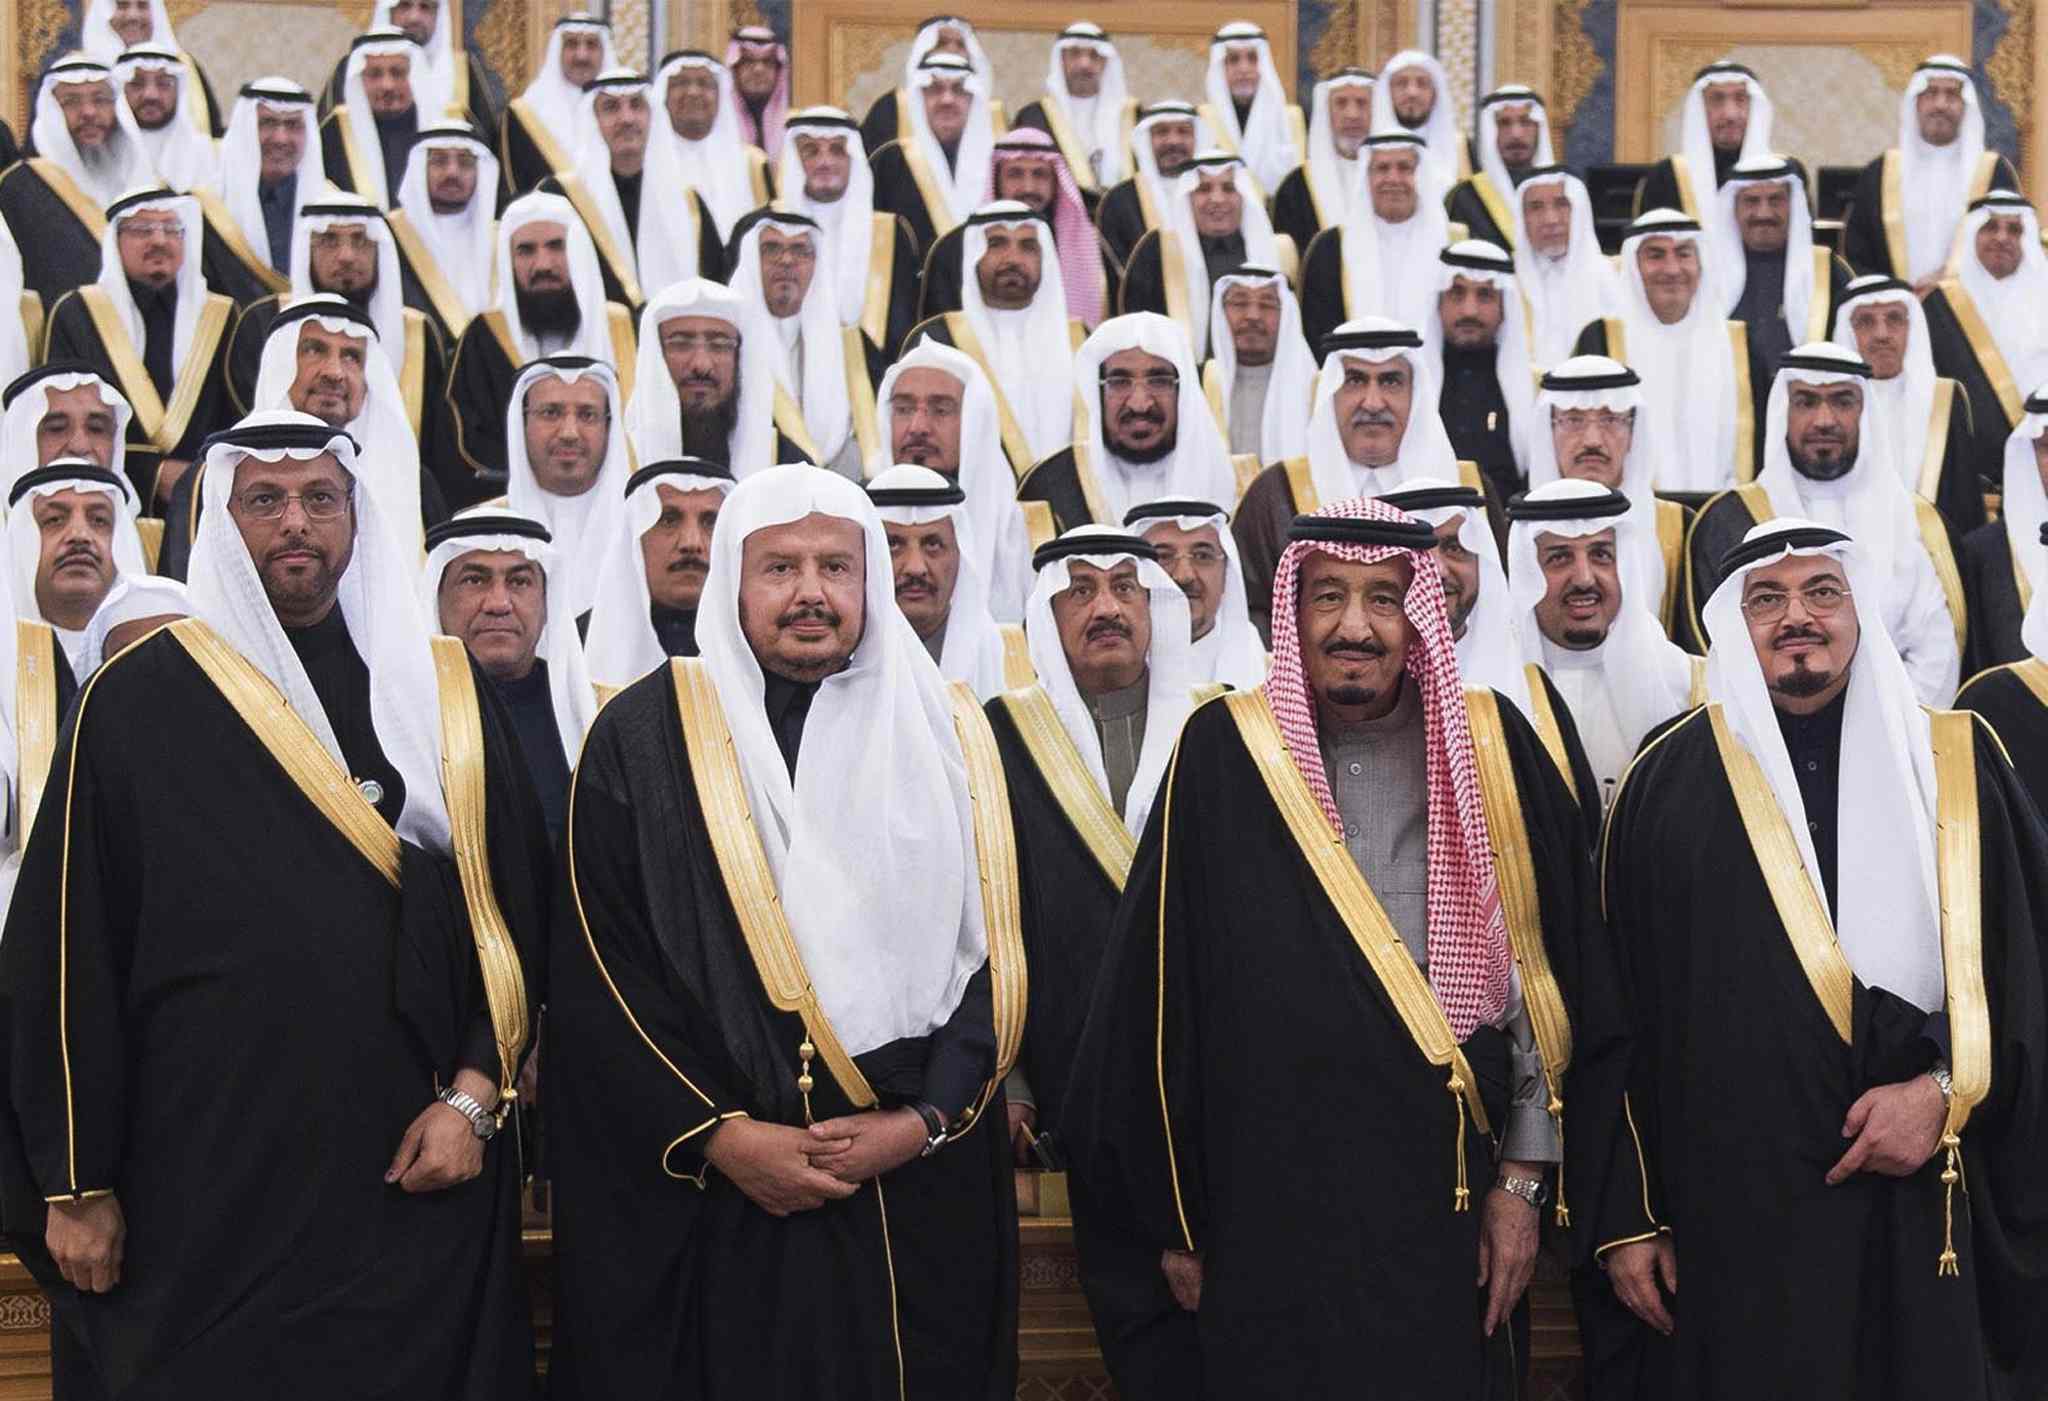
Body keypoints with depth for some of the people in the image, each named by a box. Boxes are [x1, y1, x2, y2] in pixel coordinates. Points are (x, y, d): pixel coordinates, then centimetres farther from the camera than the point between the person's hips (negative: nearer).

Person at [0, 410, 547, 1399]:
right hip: (212, 1172, -2)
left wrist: (474, 1095, -4)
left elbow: (516, 908, 8)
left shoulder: (444, 693, 8)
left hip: (417, 1177, 2)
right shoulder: (139, 701, 0)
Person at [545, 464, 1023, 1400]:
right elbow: (597, 971, -4)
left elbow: (997, 950, 3)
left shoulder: (949, 739, 7)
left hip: (922, 1198, 2)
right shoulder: (643, 736, 1)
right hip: (700, 1205, -2)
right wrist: (718, 1134, -12)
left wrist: (926, 1119, -10)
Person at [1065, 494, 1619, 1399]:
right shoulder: (1226, 753, -3)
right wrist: (1174, 1217, 1)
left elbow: (1542, 969, 4)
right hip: (1271, 1212, -1)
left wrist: (1523, 1180, 2)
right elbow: (1160, 987, -1)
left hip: (1449, 1199, 1)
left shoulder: (1487, 748, 1)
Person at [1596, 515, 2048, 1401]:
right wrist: (1628, 1213, 1)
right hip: (1736, 1211, -1)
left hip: (1929, 1206, 1)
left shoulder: (1956, 763, 8)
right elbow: (1624, 1005, 4)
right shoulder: (1669, 779, 5)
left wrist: (1948, 1088, -11)